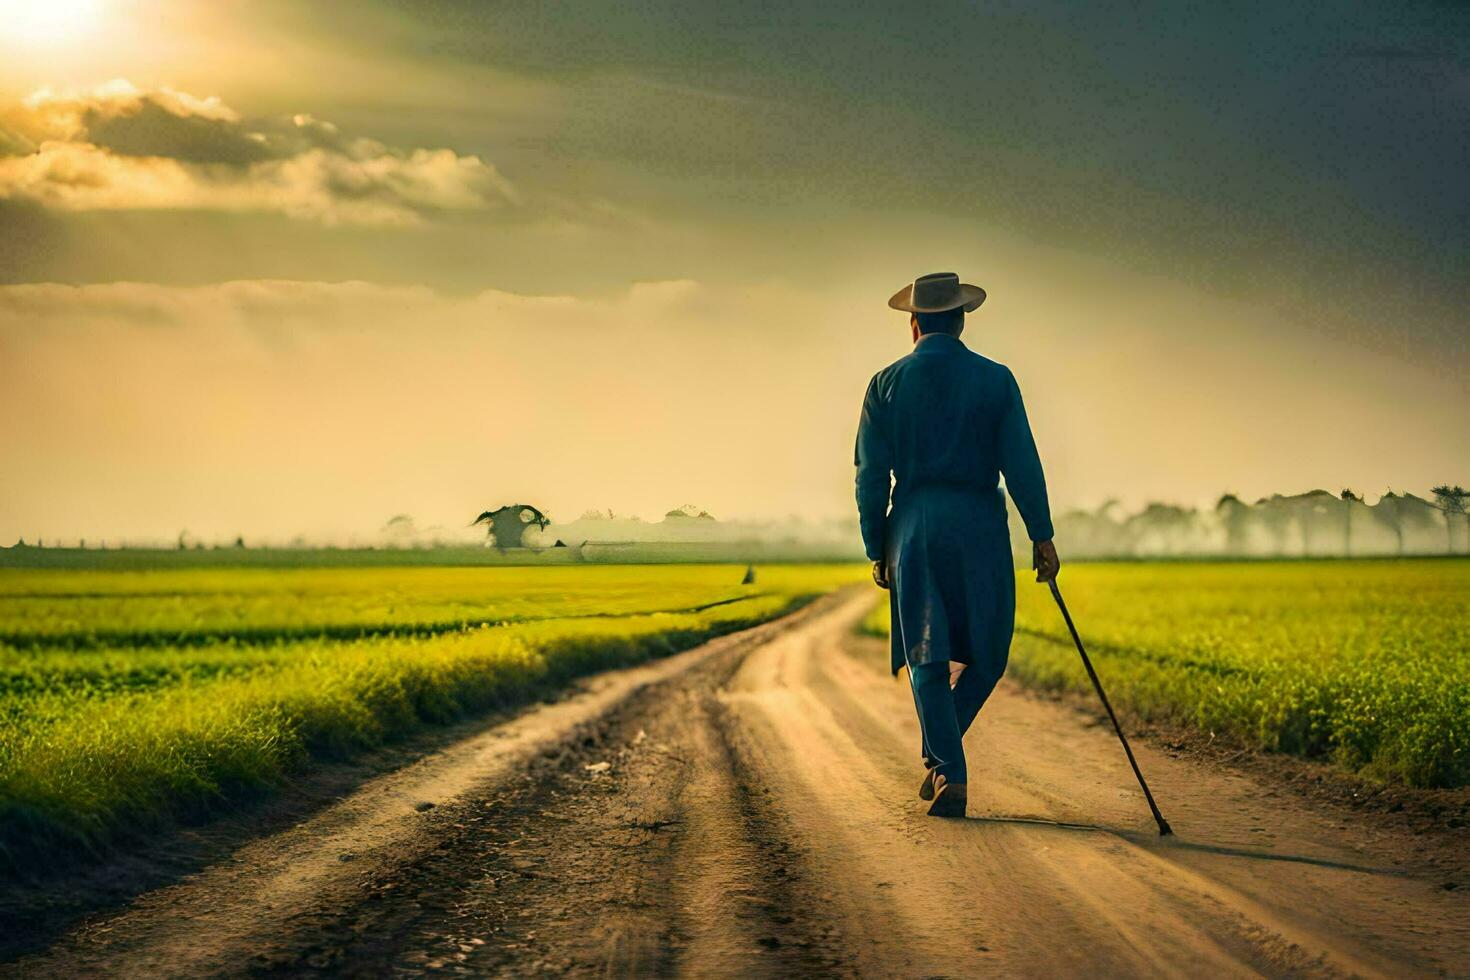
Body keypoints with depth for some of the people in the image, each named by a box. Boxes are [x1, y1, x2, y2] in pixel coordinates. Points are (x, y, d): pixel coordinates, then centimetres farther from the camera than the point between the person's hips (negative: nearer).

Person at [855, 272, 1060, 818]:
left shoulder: (887, 384, 5)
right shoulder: (996, 380, 2)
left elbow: (871, 474, 4)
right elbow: (1021, 462, -3)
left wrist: (876, 549, 10)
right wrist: (1041, 535, 0)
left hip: (914, 527, 1)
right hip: (979, 527, -1)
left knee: (927, 658, 5)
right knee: (985, 653, 13)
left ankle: (948, 772, -5)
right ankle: (939, 759, 6)